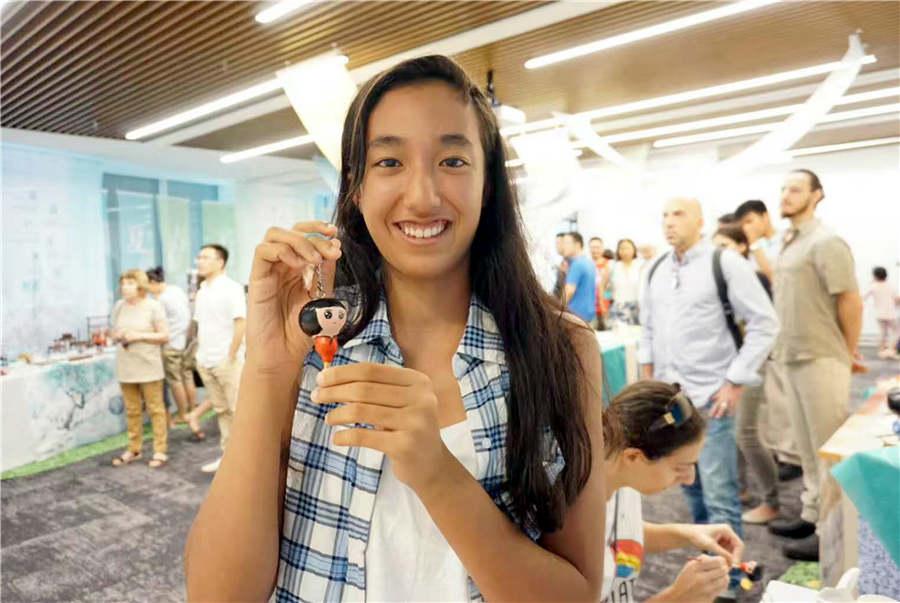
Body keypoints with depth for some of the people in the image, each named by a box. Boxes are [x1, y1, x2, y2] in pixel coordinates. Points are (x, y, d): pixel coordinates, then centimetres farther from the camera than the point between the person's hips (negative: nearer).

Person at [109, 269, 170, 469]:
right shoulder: (119, 306, 8)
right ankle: (134, 449, 23)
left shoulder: (153, 306, -6)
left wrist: (139, 335, -17)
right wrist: (118, 336, -6)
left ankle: (160, 451, 7)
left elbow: (164, 336, -7)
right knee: (132, 410, 12)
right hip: (126, 367, 5)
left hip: (148, 366, -4)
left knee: (155, 409, 1)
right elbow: (113, 333, 17)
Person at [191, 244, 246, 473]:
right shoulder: (202, 291, 13)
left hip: (226, 361, -8)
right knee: (221, 410, 14)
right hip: (206, 362, 8)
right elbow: (200, 325, 19)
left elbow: (241, 323, -16)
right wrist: (200, 353, 11)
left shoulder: (231, 288, -11)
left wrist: (231, 356, -17)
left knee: (238, 410, -3)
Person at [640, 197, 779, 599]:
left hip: (710, 396, -6)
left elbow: (764, 323, -8)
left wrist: (735, 381, -12)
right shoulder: (656, 270, 9)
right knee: (689, 484, 19)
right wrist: (649, 376, 13)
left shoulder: (725, 263, -9)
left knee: (719, 494, 0)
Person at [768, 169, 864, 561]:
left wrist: (848, 354, -6)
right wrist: (783, 351, 13)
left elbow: (851, 301, -14)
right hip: (792, 358, 8)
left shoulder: (825, 243, -13)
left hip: (821, 360, -8)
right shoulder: (788, 245, 13)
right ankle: (812, 515, 28)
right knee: (807, 445, 16)